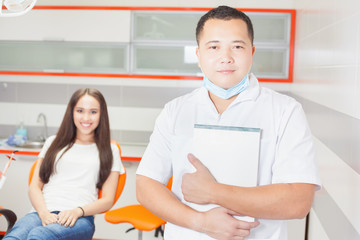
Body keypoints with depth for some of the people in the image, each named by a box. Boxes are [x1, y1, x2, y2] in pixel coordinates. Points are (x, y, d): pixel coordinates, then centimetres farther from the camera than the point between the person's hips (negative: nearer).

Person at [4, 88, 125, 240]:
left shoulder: (109, 151, 19)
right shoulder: (54, 143, 25)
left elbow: (107, 199, 11)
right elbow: (35, 186, 16)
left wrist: (78, 211, -9)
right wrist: (43, 212, -6)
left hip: (80, 218, -2)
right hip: (43, 212, 3)